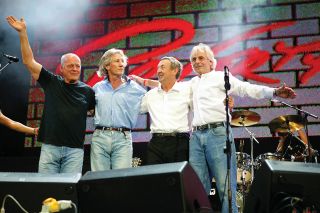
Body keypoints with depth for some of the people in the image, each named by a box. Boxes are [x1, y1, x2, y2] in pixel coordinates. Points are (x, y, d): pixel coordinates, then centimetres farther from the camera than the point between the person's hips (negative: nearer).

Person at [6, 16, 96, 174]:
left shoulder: (87, 91, 9)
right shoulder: (52, 83, 8)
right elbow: (29, 61, 5)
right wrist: (22, 33, -1)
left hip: (75, 150, 0)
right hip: (50, 147, 0)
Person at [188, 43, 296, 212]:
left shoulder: (220, 77, 8)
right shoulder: (193, 83, 26)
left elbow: (245, 88, -5)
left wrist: (274, 92, -19)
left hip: (218, 134, -5)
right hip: (196, 136, 5)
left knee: (226, 188, -9)